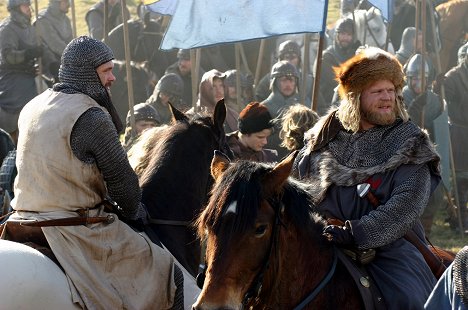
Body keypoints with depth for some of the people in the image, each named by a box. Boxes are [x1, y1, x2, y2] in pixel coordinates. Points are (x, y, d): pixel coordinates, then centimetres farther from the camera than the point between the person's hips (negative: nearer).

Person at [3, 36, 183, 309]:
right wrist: (133, 211, 9)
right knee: (162, 266, 1)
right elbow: (120, 177, -12)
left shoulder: (31, 108, 8)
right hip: (77, 231, -9)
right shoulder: (92, 116, -18)